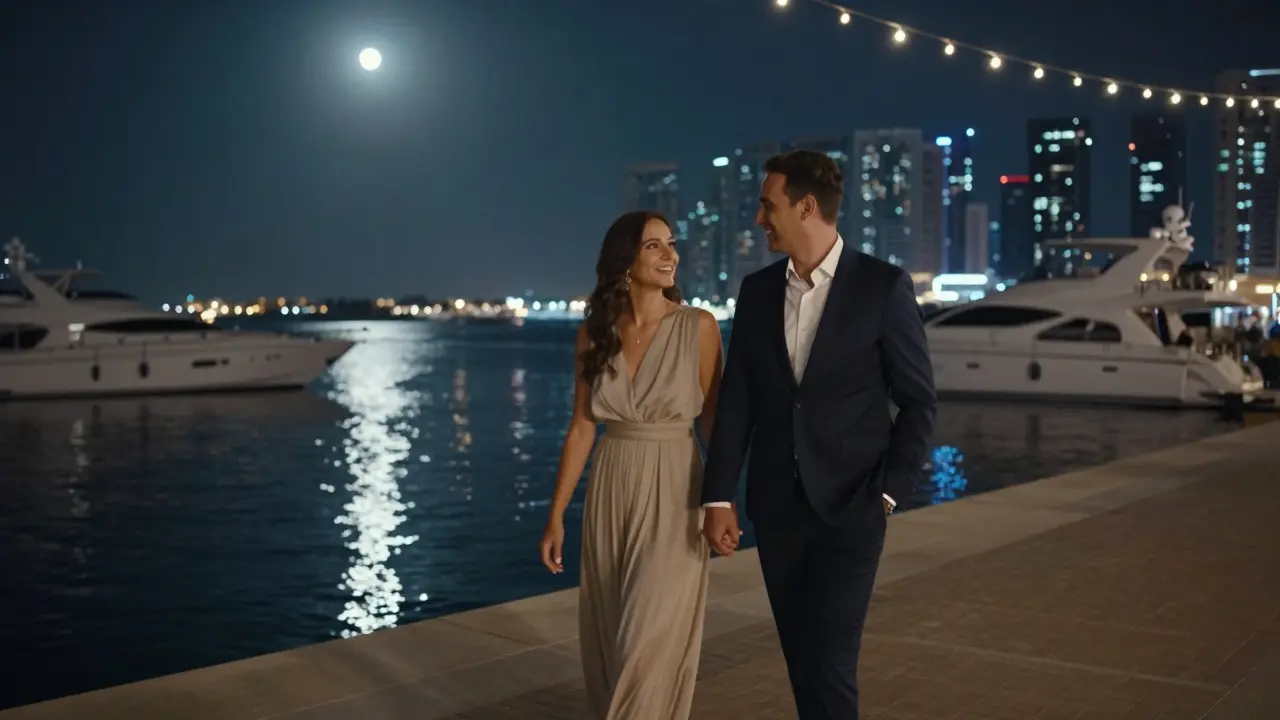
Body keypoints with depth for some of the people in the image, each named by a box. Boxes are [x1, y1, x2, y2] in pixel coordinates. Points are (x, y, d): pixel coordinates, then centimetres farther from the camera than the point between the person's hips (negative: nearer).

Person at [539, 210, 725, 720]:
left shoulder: (698, 327, -7)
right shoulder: (594, 333, 1)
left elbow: (714, 421, -2)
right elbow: (581, 428, 3)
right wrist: (556, 515, 2)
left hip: (673, 494, -3)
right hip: (610, 493, 3)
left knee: (650, 641, -6)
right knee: (608, 641, 12)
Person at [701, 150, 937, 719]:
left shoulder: (883, 286, -9)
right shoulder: (757, 289, 4)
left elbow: (918, 401, -4)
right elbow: (736, 401, 3)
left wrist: (888, 492, -9)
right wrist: (718, 498, -3)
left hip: (850, 506, -4)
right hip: (775, 505, 5)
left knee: (828, 661, -9)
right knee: (801, 656, 12)